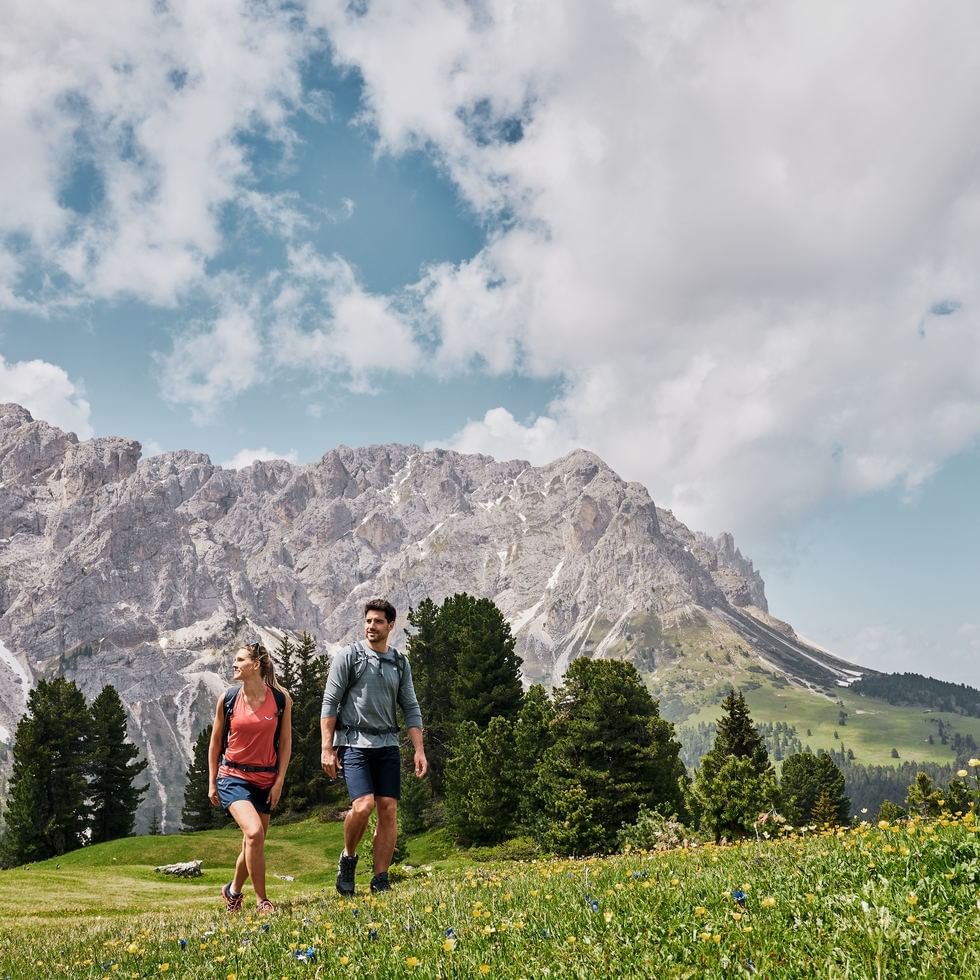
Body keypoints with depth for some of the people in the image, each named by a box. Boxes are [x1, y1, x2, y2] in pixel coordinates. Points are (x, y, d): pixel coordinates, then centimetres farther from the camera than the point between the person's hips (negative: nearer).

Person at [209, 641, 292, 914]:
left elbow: (285, 742, 3)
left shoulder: (281, 699, -4)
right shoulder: (228, 699, -3)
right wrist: (212, 783, 5)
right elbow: (215, 742, 6)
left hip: (266, 781, 2)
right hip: (233, 777, -2)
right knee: (254, 833, -22)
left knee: (253, 843, 9)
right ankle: (261, 899, -7)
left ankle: (233, 891, 36)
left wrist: (279, 782, -2)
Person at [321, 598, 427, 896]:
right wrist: (326, 748, -9)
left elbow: (411, 709, 14)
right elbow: (330, 703, -2)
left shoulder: (400, 662, 13)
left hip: (387, 744, 4)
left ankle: (380, 883, 7)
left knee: (388, 810, -2)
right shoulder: (348, 656, 0)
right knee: (363, 804, -19)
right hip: (353, 742, -4)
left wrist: (419, 750, 4)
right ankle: (348, 857, 9)